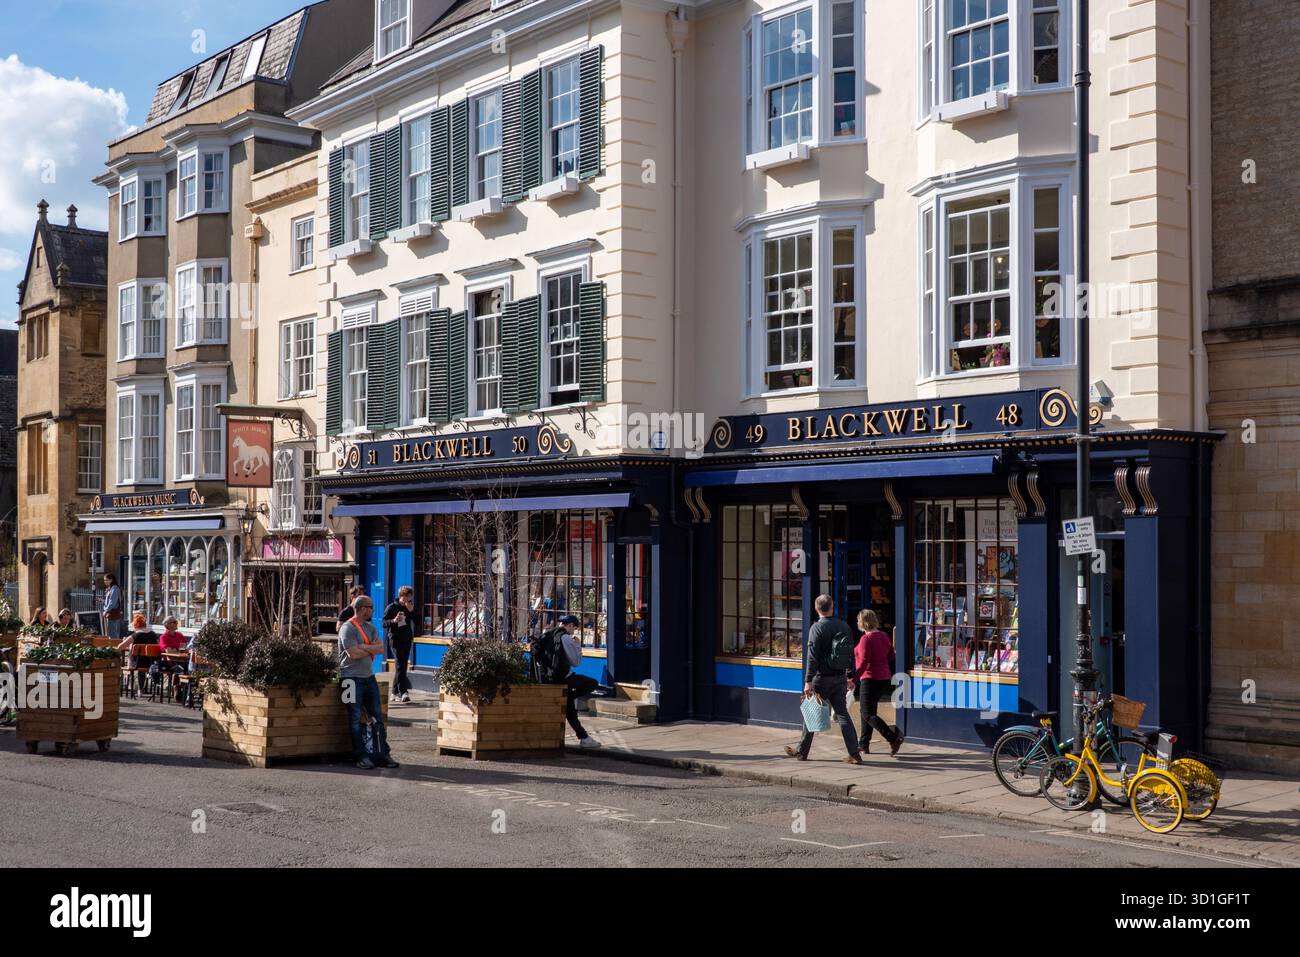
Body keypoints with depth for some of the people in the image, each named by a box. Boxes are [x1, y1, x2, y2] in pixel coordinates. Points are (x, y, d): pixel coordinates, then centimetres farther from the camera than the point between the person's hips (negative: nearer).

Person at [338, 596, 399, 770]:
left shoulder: (370, 627, 13)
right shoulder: (348, 628, -11)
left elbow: (381, 648, 2)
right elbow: (353, 654, -20)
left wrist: (363, 647, -14)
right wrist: (373, 648, -4)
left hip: (369, 677, 7)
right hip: (352, 679, -7)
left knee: (377, 717, 6)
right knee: (355, 719, -1)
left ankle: (383, 755, 10)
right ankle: (361, 757, 3)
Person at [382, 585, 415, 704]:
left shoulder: (410, 608, 15)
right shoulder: (391, 608, 0)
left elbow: (416, 622, 8)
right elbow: (384, 623, -3)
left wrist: (411, 611, -5)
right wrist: (394, 620, -22)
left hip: (407, 640, 6)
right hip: (395, 640, -6)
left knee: (402, 667, 8)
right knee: (400, 666, -16)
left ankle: (395, 693, 16)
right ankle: (404, 692, -24)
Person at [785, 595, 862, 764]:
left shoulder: (817, 628, -13)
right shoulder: (844, 627, 6)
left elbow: (813, 657, -17)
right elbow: (851, 654, 11)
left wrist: (808, 681, -16)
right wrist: (850, 677, 20)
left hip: (822, 678, -5)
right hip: (840, 678, 5)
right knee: (842, 713, 6)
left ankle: (802, 751, 18)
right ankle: (854, 754, 0)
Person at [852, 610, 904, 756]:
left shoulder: (866, 639, -16)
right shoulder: (884, 636, 9)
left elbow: (863, 662, -22)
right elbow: (891, 658, 16)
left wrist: (853, 679, -21)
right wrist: (890, 676, 27)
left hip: (870, 679, -9)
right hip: (884, 678, 9)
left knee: (868, 714, -7)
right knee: (868, 711, 18)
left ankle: (893, 738, -20)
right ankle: (864, 744, 20)